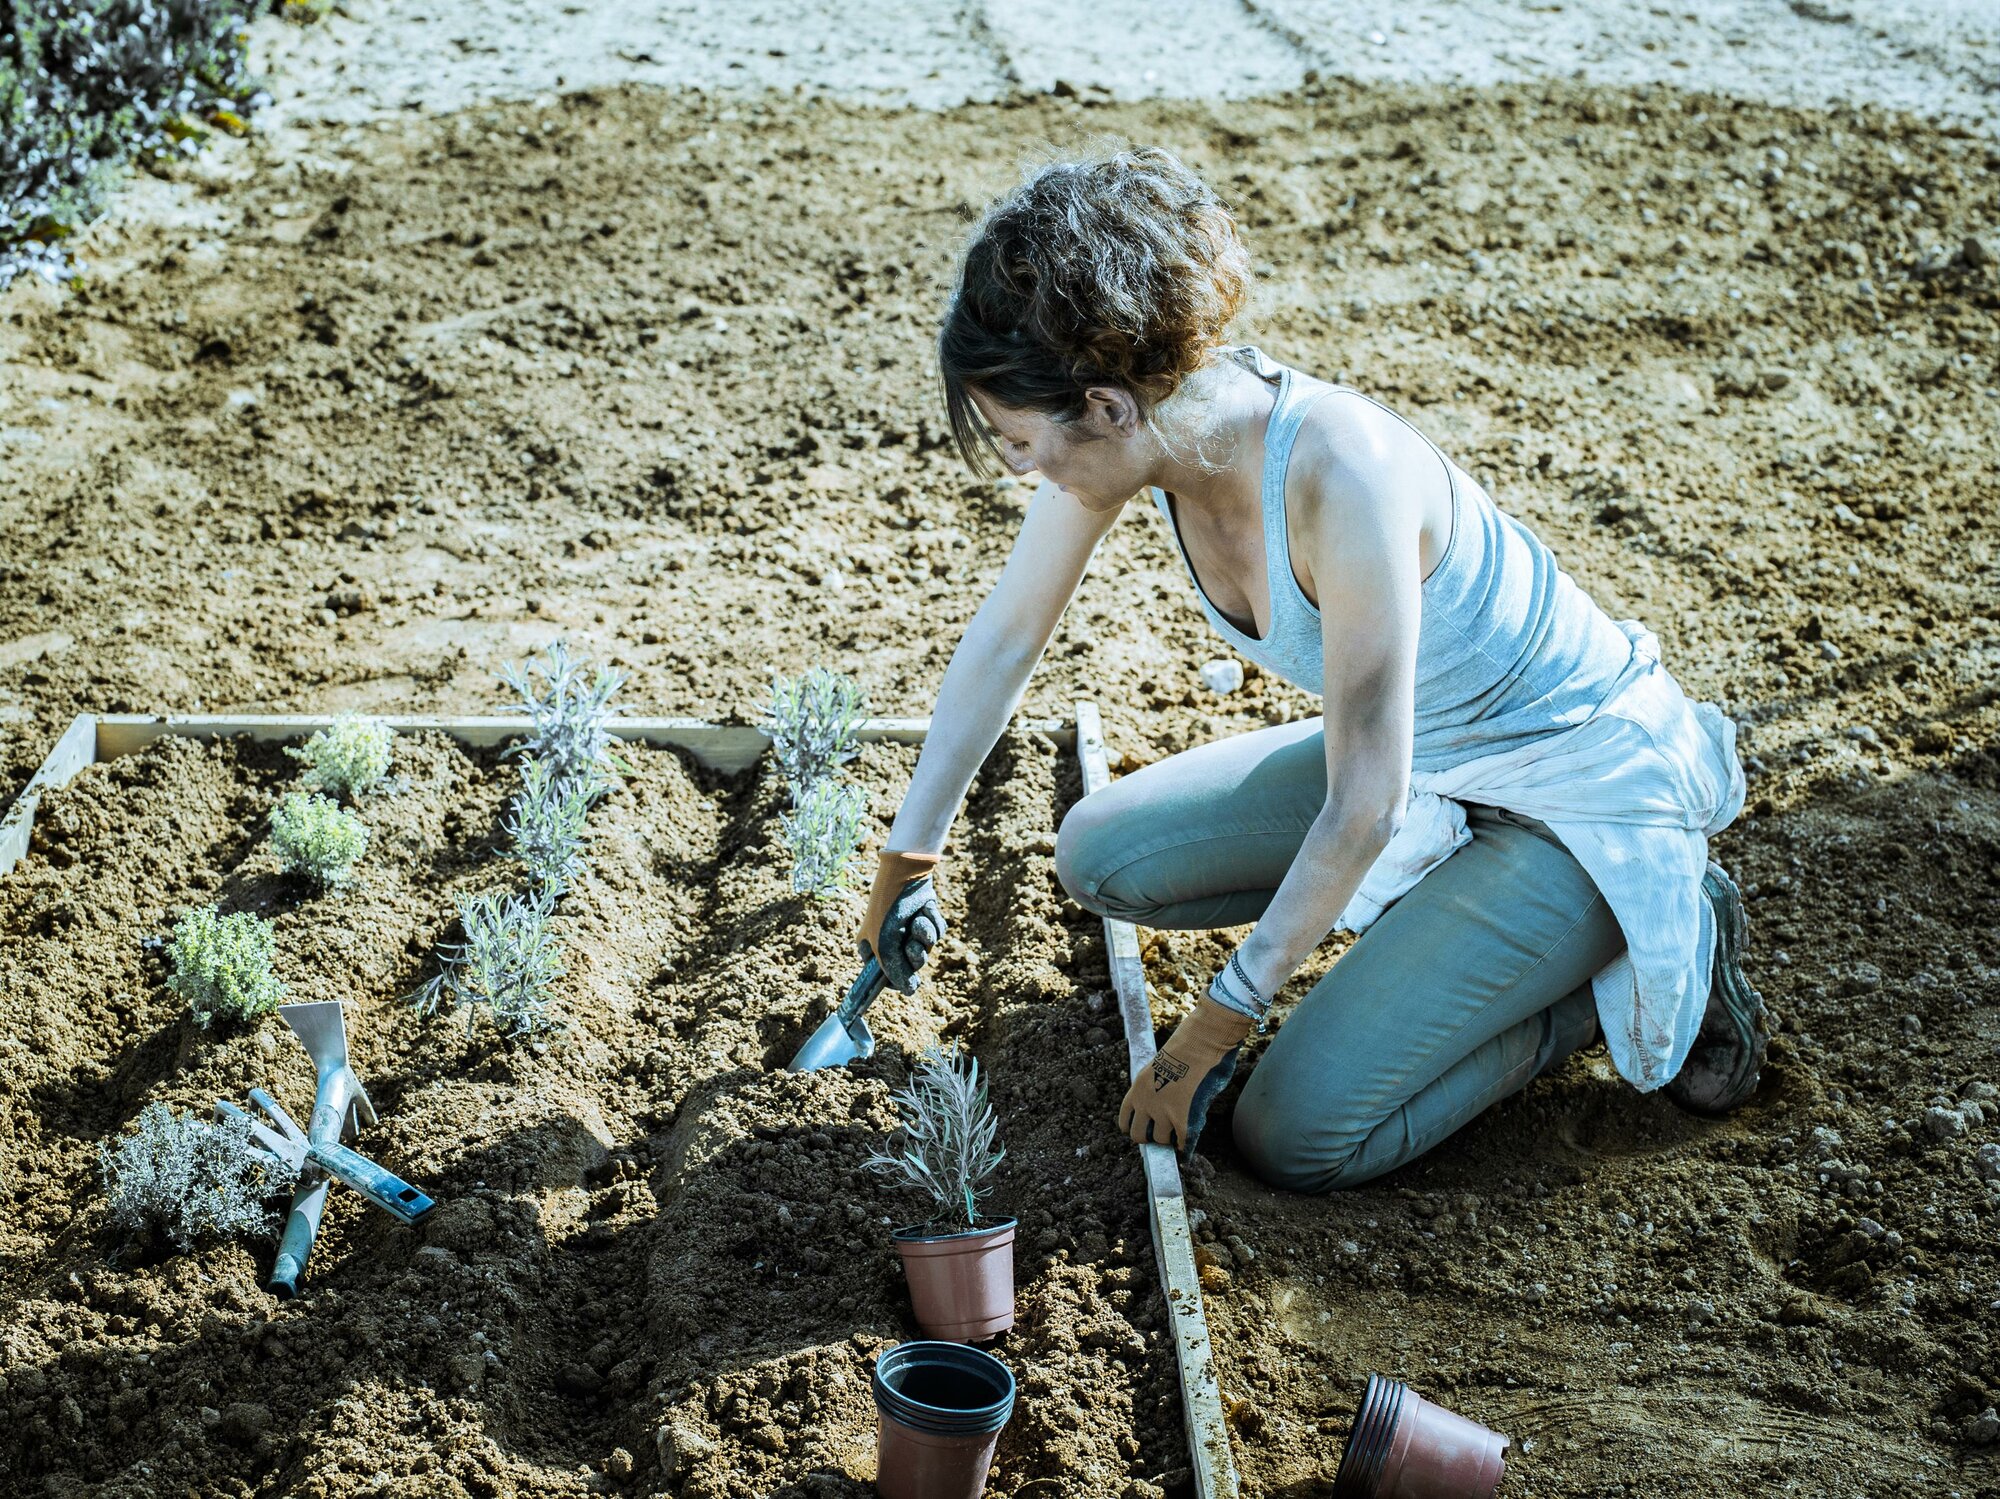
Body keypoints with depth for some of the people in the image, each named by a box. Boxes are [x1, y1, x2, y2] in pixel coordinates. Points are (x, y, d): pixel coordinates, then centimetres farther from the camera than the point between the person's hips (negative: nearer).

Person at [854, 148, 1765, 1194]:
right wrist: (907, 860, 11)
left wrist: (1217, 1023, -19)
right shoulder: (1137, 427, -13)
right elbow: (1004, 638, 2)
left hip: (1592, 785, -8)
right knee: (1103, 858, 2)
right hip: (1425, 755, 8)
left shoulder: (1341, 476, -35)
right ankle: (1458, 876, 11)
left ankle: (1659, 955, 3)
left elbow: (1364, 805, -29)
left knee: (1295, 1136, -14)